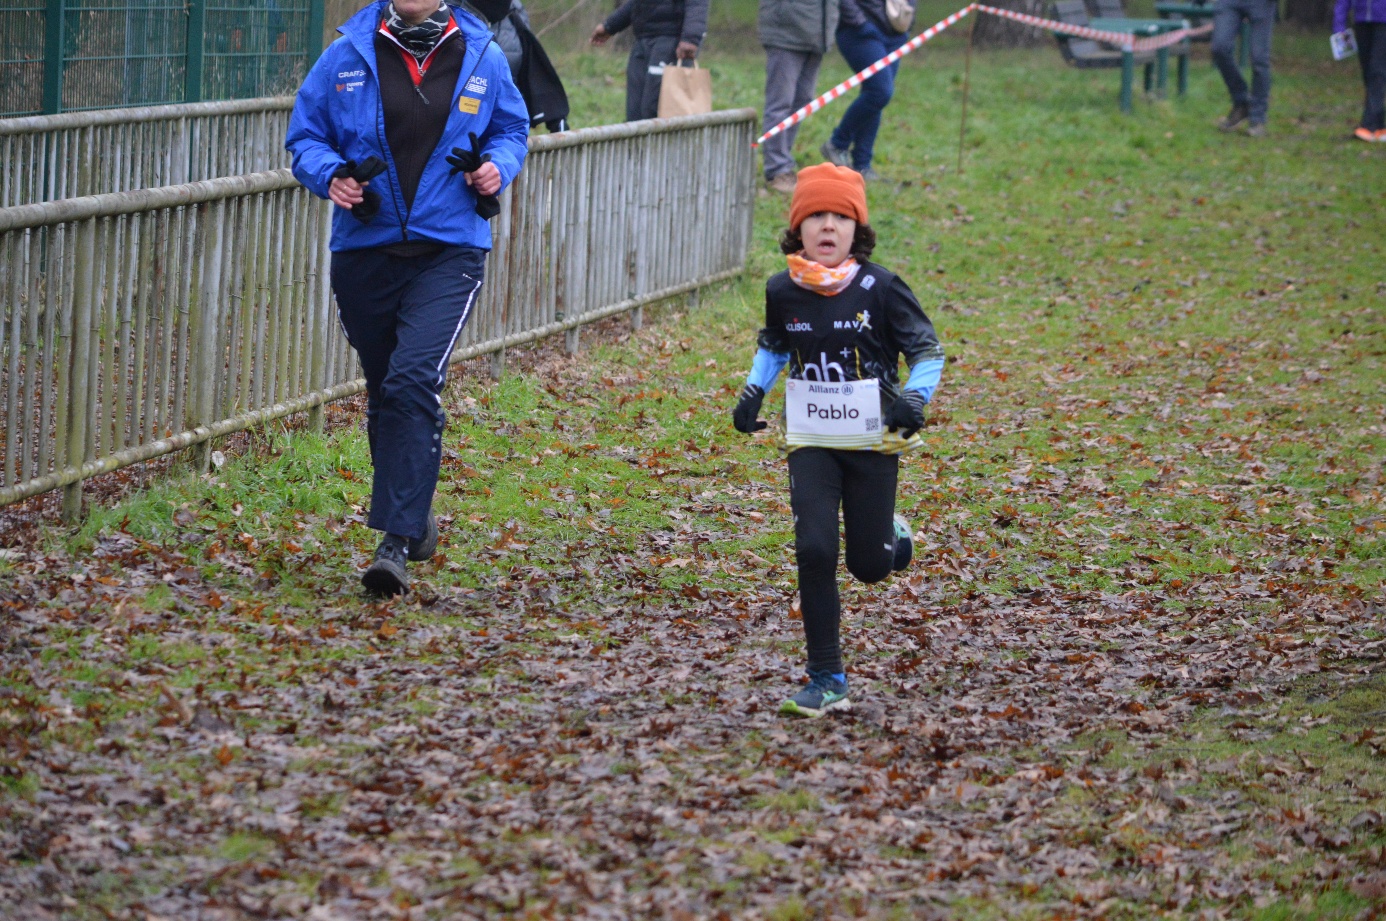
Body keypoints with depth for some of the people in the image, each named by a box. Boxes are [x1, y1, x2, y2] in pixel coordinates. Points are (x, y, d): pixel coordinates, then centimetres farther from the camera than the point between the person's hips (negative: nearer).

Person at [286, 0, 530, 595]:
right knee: (384, 389, 14)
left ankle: (396, 544, -22)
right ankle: (414, 519, 37)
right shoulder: (347, 56, 0)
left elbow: (511, 129, 17)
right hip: (365, 251, 3)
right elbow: (305, 135, 9)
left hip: (448, 253, -2)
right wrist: (330, 175, -12)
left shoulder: (481, 57, 2)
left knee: (413, 380, -20)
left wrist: (497, 167, -5)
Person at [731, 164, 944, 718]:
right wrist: (754, 391, 4)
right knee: (814, 550, -13)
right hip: (811, 442, 2)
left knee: (870, 566, 4)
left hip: (873, 442, -2)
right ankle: (826, 681, -4)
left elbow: (927, 351, -5)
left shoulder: (881, 289, -13)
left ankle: (892, 536, 44)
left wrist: (914, 398, -22)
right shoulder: (783, 292, -3)